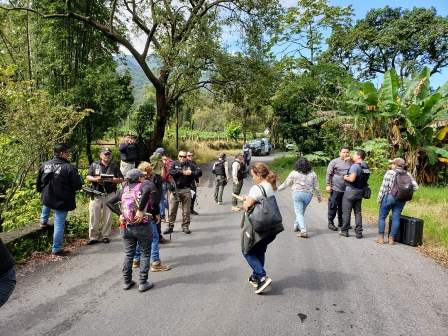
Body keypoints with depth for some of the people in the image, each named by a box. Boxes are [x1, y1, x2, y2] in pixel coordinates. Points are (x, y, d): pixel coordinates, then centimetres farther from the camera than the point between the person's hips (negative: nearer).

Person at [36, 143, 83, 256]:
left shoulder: (44, 165, -1)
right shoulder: (69, 168, -20)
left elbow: (38, 184, 11)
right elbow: (78, 185, -16)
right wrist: (78, 177, 5)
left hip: (47, 199, 5)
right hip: (62, 201, -5)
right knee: (59, 224, 6)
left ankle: (43, 221, 49)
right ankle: (56, 249, 14)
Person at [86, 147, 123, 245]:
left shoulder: (114, 166, 10)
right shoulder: (94, 165, 10)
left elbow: (121, 179, 7)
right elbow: (88, 177, 5)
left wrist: (113, 180, -13)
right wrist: (95, 179, -15)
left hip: (109, 195, 0)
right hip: (96, 194, 0)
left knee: (108, 216, 3)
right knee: (94, 216, -1)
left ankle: (106, 236, 14)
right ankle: (93, 237, 7)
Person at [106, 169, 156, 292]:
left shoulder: (123, 190, 9)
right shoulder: (143, 186, -5)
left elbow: (109, 202, 10)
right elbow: (148, 189, -30)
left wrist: (119, 213, 6)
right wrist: (141, 210, -24)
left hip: (126, 227, 5)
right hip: (142, 226, -4)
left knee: (128, 254, 16)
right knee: (145, 254, 9)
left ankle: (126, 282, 23)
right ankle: (143, 283, 11)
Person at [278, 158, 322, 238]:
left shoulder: (294, 173, -5)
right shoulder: (312, 174, 3)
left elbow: (286, 184, 1)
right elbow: (316, 187, 7)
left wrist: (278, 188, 16)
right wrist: (319, 196, 19)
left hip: (297, 194, -3)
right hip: (308, 195, 4)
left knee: (299, 213, 0)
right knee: (301, 212, 20)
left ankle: (303, 231, -12)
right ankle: (296, 226, 35)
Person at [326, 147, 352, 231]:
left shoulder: (350, 162, 10)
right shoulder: (334, 162, -1)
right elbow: (329, 174, -2)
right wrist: (328, 185, -9)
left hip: (347, 189, 4)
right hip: (336, 188, -4)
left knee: (343, 207, 13)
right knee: (333, 206, 1)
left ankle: (341, 222, 26)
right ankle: (330, 223, 11)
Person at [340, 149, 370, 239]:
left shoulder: (355, 166, -18)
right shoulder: (366, 167, 8)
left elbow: (352, 179, -26)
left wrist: (345, 177, -8)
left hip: (351, 191, -7)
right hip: (360, 191, 7)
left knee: (346, 212, 4)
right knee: (358, 212, 11)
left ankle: (344, 231, 11)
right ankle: (359, 232, 12)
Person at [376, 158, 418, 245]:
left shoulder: (390, 172, -8)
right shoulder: (408, 174, 6)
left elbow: (384, 187, -10)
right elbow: (415, 186, 2)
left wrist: (379, 198, -3)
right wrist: (406, 192, 12)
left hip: (389, 197, -4)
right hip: (401, 200, 4)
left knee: (382, 216, 8)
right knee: (396, 218, 9)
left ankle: (381, 238, 10)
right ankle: (392, 238, 13)